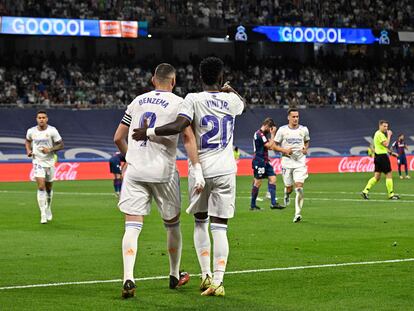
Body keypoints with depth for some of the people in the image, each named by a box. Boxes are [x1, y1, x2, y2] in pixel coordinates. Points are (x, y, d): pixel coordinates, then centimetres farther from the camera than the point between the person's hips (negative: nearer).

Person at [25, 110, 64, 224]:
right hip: (37, 162, 0)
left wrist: (50, 149, -20)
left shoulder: (52, 131, -9)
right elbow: (28, 141, 19)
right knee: (41, 187, -14)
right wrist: (28, 150, 1)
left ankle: (48, 208, 38)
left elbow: (61, 145, -4)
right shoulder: (31, 131, -3)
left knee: (49, 188, 12)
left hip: (49, 162, 0)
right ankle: (43, 214, -13)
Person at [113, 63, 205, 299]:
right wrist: (198, 170, -17)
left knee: (132, 226, -3)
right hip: (163, 173, -2)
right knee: (173, 224, 17)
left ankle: (128, 279, -20)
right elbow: (189, 138, -13)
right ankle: (175, 275, 30)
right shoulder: (178, 103, -1)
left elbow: (118, 138, 16)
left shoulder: (138, 101, 12)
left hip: (135, 172, 2)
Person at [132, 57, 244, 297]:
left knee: (200, 223, 18)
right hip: (225, 171, 1)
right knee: (219, 227, 0)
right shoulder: (231, 100, 3)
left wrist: (148, 132, -11)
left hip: (199, 169, -1)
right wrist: (231, 89, 46)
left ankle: (206, 275, 12)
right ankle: (218, 281, -9)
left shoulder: (193, 100, -8)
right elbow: (243, 103, 28)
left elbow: (178, 126, -22)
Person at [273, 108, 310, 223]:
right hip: (287, 162, 0)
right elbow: (274, 145, 3)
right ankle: (287, 194, 46)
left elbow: (307, 141, 23)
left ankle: (297, 214, -14)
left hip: (300, 163, 0)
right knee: (289, 188, 6)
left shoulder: (304, 130, 5)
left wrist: (306, 149, 1)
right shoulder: (282, 130, -1)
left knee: (299, 187, -14)